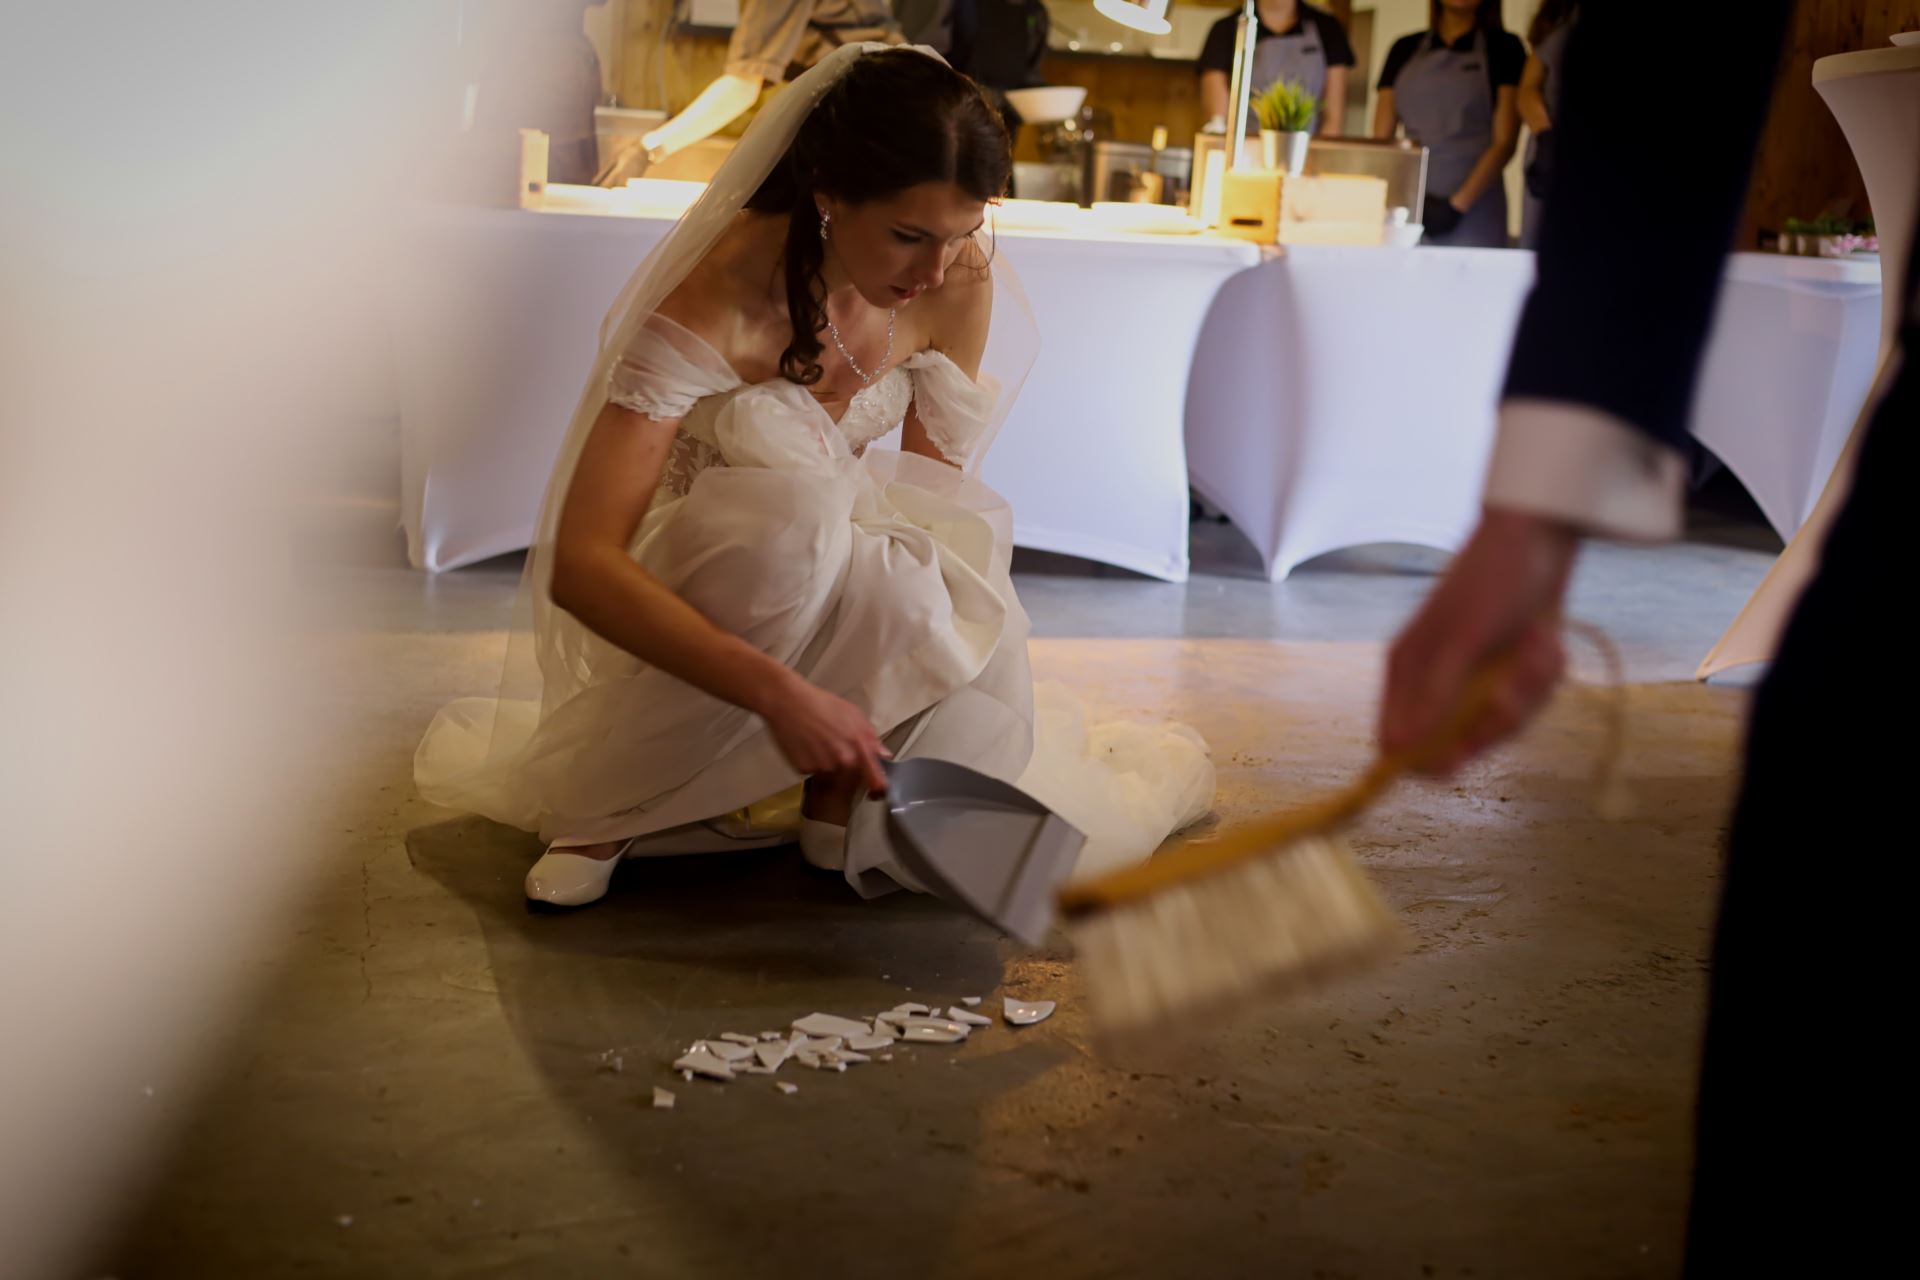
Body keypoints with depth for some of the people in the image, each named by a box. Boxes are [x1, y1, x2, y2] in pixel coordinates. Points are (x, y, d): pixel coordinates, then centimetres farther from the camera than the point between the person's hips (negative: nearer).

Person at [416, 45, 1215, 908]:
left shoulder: (957, 285, -15)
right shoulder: (715, 302, -30)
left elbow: (938, 495, -9)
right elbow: (578, 563, -36)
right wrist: (778, 690, -47)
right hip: (678, 603, -4)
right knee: (804, 519, -40)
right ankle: (619, 805, -22)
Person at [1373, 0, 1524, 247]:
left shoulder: (1503, 48, 6)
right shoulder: (1404, 49, 15)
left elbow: (1505, 141, -2)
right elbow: (1381, 138, 11)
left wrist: (1457, 205, -12)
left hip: (1472, 213, -3)